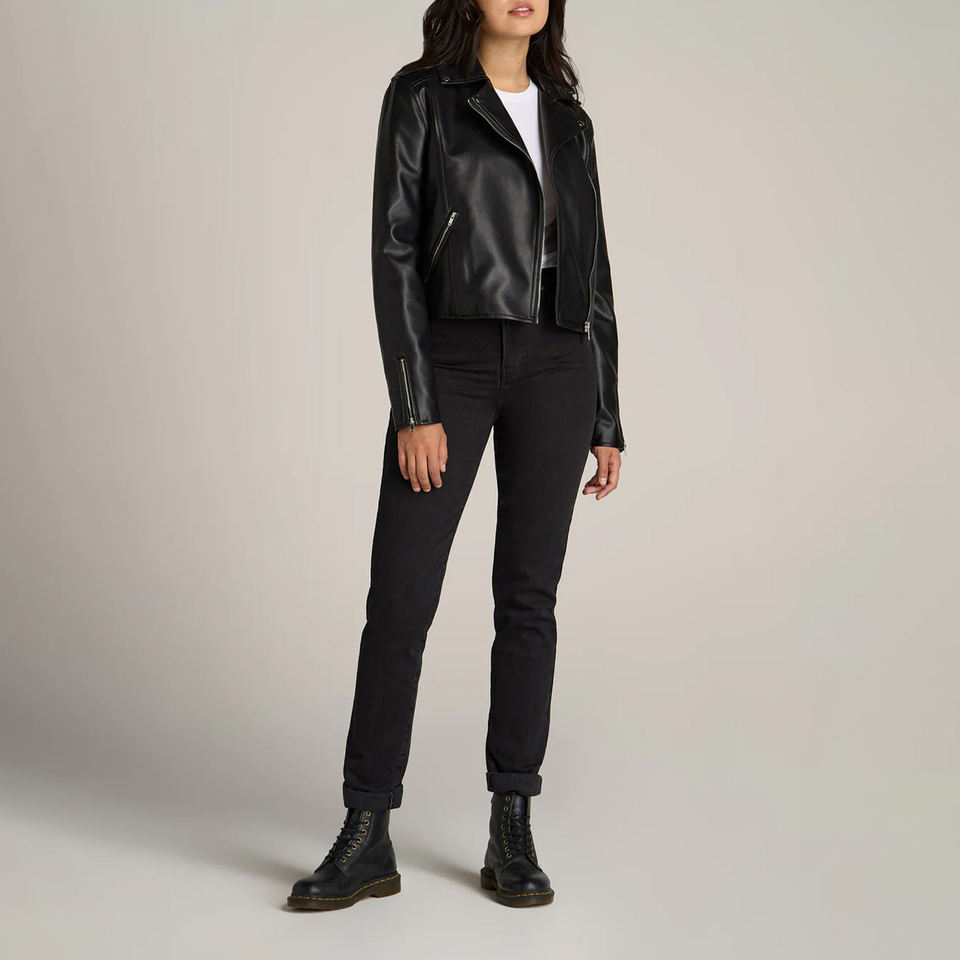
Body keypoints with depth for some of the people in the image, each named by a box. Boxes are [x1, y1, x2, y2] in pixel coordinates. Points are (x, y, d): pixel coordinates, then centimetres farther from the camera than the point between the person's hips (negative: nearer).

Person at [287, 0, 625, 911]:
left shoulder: (568, 118, 16)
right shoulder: (422, 95, 4)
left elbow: (592, 277, 15)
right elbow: (395, 252, -5)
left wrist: (607, 421, 10)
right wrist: (413, 408, -13)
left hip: (555, 368, 4)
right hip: (451, 359, -3)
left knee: (528, 596, 4)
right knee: (400, 595, -6)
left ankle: (512, 834, 12)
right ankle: (368, 836, 4)